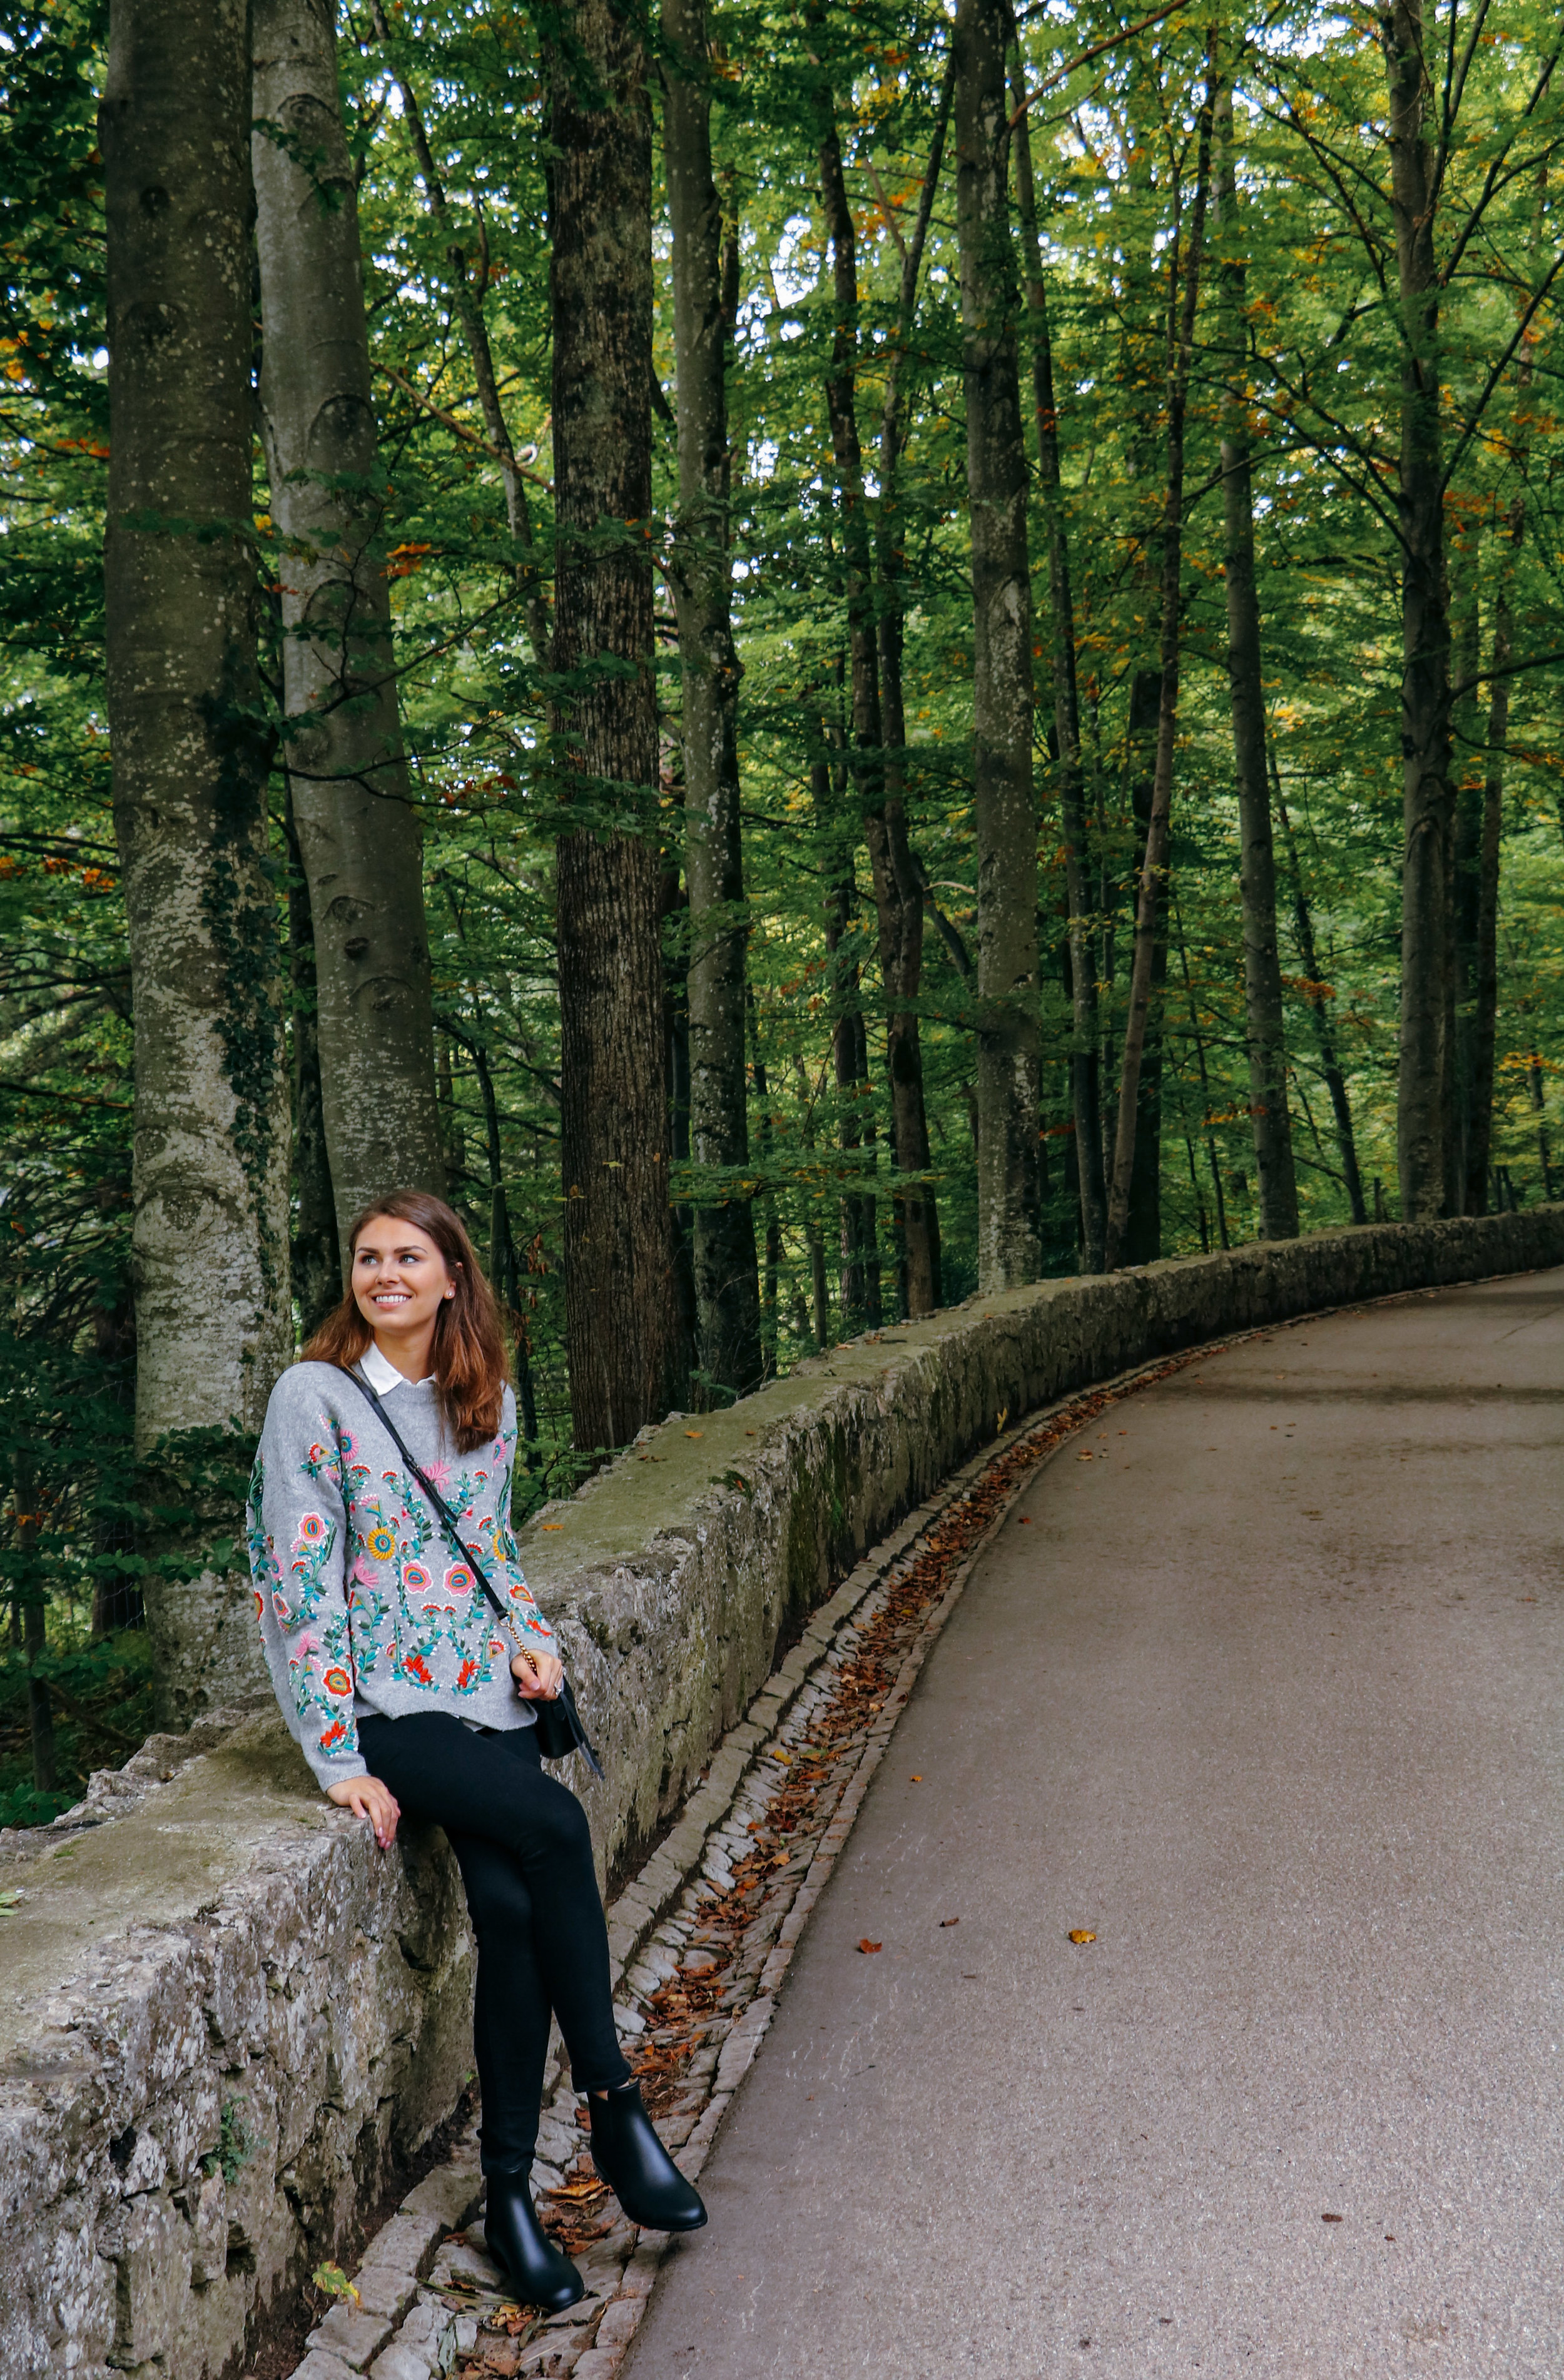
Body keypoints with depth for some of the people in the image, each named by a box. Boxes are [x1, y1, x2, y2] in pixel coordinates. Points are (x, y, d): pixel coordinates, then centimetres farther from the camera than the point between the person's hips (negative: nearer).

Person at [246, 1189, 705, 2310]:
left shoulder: (489, 1400, 10)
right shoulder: (316, 1395, -6)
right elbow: (301, 1581, -9)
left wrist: (532, 1634, 1)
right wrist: (340, 1760, -13)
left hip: (489, 1694, 4)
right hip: (385, 1705, -4)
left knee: (513, 1905, -17)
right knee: (555, 1825, -26)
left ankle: (510, 2193, -3)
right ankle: (615, 2101, -11)